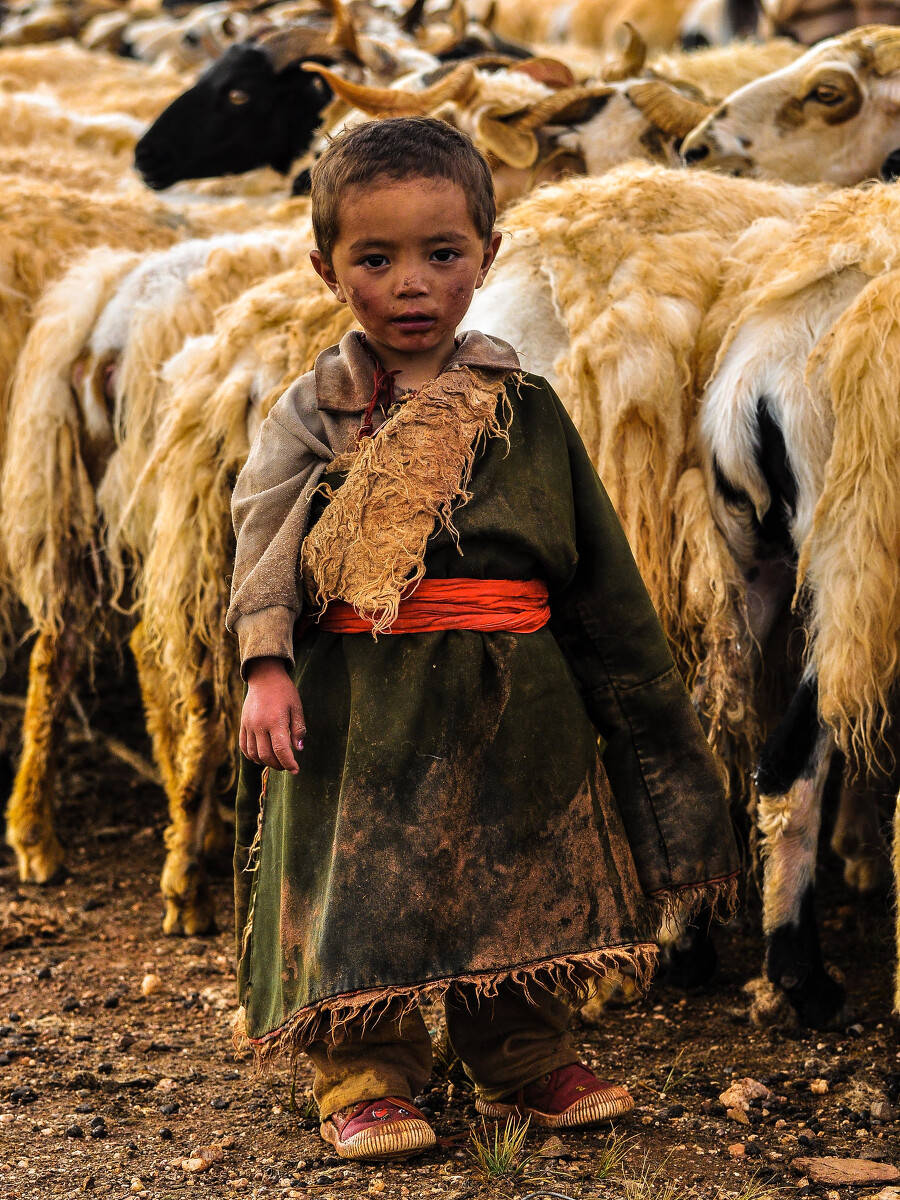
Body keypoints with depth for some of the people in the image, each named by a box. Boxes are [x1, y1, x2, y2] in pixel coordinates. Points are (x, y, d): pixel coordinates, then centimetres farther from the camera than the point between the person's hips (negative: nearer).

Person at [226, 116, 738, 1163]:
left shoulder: (523, 406, 6)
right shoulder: (316, 409, 2)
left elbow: (600, 573, 9)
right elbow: (266, 543, -2)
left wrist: (644, 711, 10)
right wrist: (267, 666, -15)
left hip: (511, 702, 2)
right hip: (361, 702, -2)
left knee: (519, 881, 9)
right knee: (358, 882, 0)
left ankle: (524, 1061, 26)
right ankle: (363, 1077, 12)